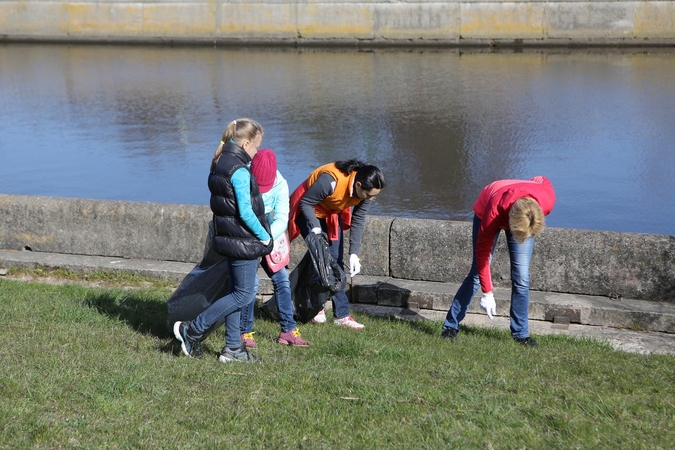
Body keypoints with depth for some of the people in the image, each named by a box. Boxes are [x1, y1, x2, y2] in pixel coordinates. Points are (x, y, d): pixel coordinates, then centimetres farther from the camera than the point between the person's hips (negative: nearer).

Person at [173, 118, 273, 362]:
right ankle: (192, 330, 3)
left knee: (236, 292, 15)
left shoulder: (220, 164, 10)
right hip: (243, 241, -10)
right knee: (243, 294, 1)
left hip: (228, 238, 10)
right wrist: (265, 237, -10)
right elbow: (245, 212, -22)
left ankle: (233, 348, 21)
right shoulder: (239, 171, -19)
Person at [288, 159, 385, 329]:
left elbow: (358, 220, -12)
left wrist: (354, 253, -17)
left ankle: (341, 315, 6)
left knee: (336, 262, 2)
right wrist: (316, 229, -35)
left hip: (332, 216, 6)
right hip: (309, 212, -6)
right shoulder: (331, 180, -39)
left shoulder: (365, 188, -19)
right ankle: (342, 313, -4)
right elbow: (305, 203, -26)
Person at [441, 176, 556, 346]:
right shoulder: (493, 212, -44)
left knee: (521, 278, -6)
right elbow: (482, 252, -30)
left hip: (525, 218, 3)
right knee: (477, 274, -7)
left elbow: (542, 181, -11)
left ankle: (521, 333, 4)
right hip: (485, 212, -3)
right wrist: (487, 293, -27)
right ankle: (450, 326, 2)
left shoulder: (547, 202, -38)